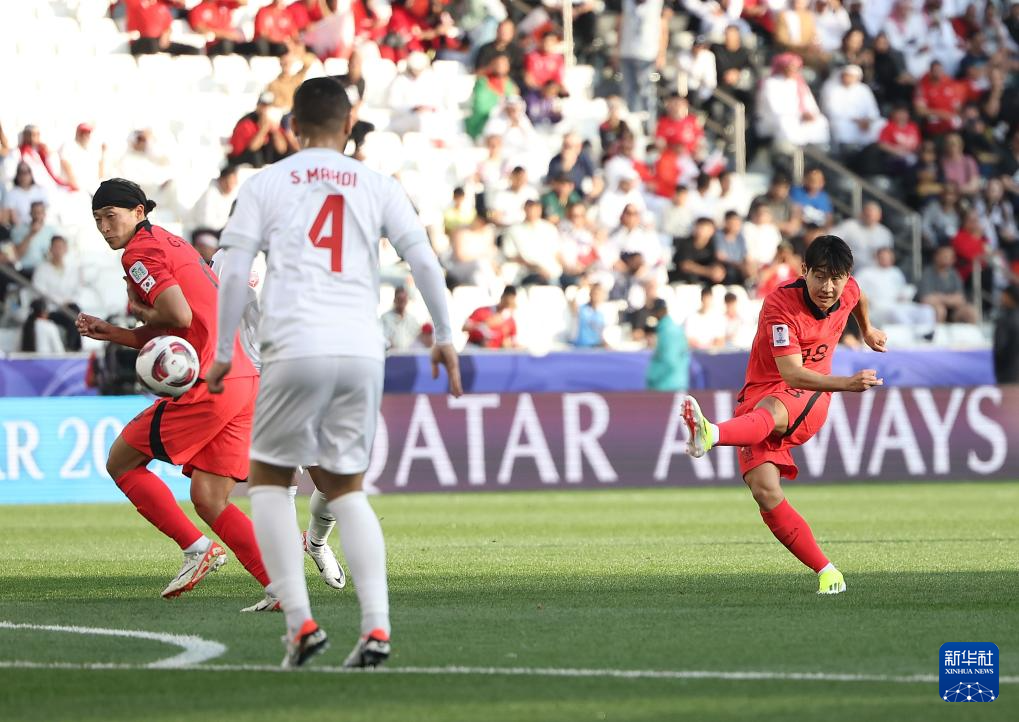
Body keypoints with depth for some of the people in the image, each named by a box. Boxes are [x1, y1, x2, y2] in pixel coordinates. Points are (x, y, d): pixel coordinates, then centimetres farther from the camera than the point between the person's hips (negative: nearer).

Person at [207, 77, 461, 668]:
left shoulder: (266, 184, 9)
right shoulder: (378, 186, 14)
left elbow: (235, 272, 3)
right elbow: (424, 259, 7)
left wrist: (224, 353, 11)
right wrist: (444, 338, 15)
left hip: (297, 348, -3)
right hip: (363, 350, 3)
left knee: (270, 479, 14)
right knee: (346, 487, 15)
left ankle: (300, 623, -1)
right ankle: (377, 627, -2)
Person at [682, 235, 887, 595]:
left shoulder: (849, 291, -1)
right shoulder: (780, 305, -18)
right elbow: (792, 372, -29)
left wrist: (867, 330, 49)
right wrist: (846, 384, -43)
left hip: (809, 401, 1)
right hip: (761, 393, -1)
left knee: (772, 411, -39)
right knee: (765, 491, -24)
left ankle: (713, 435, -72)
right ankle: (826, 572, -16)